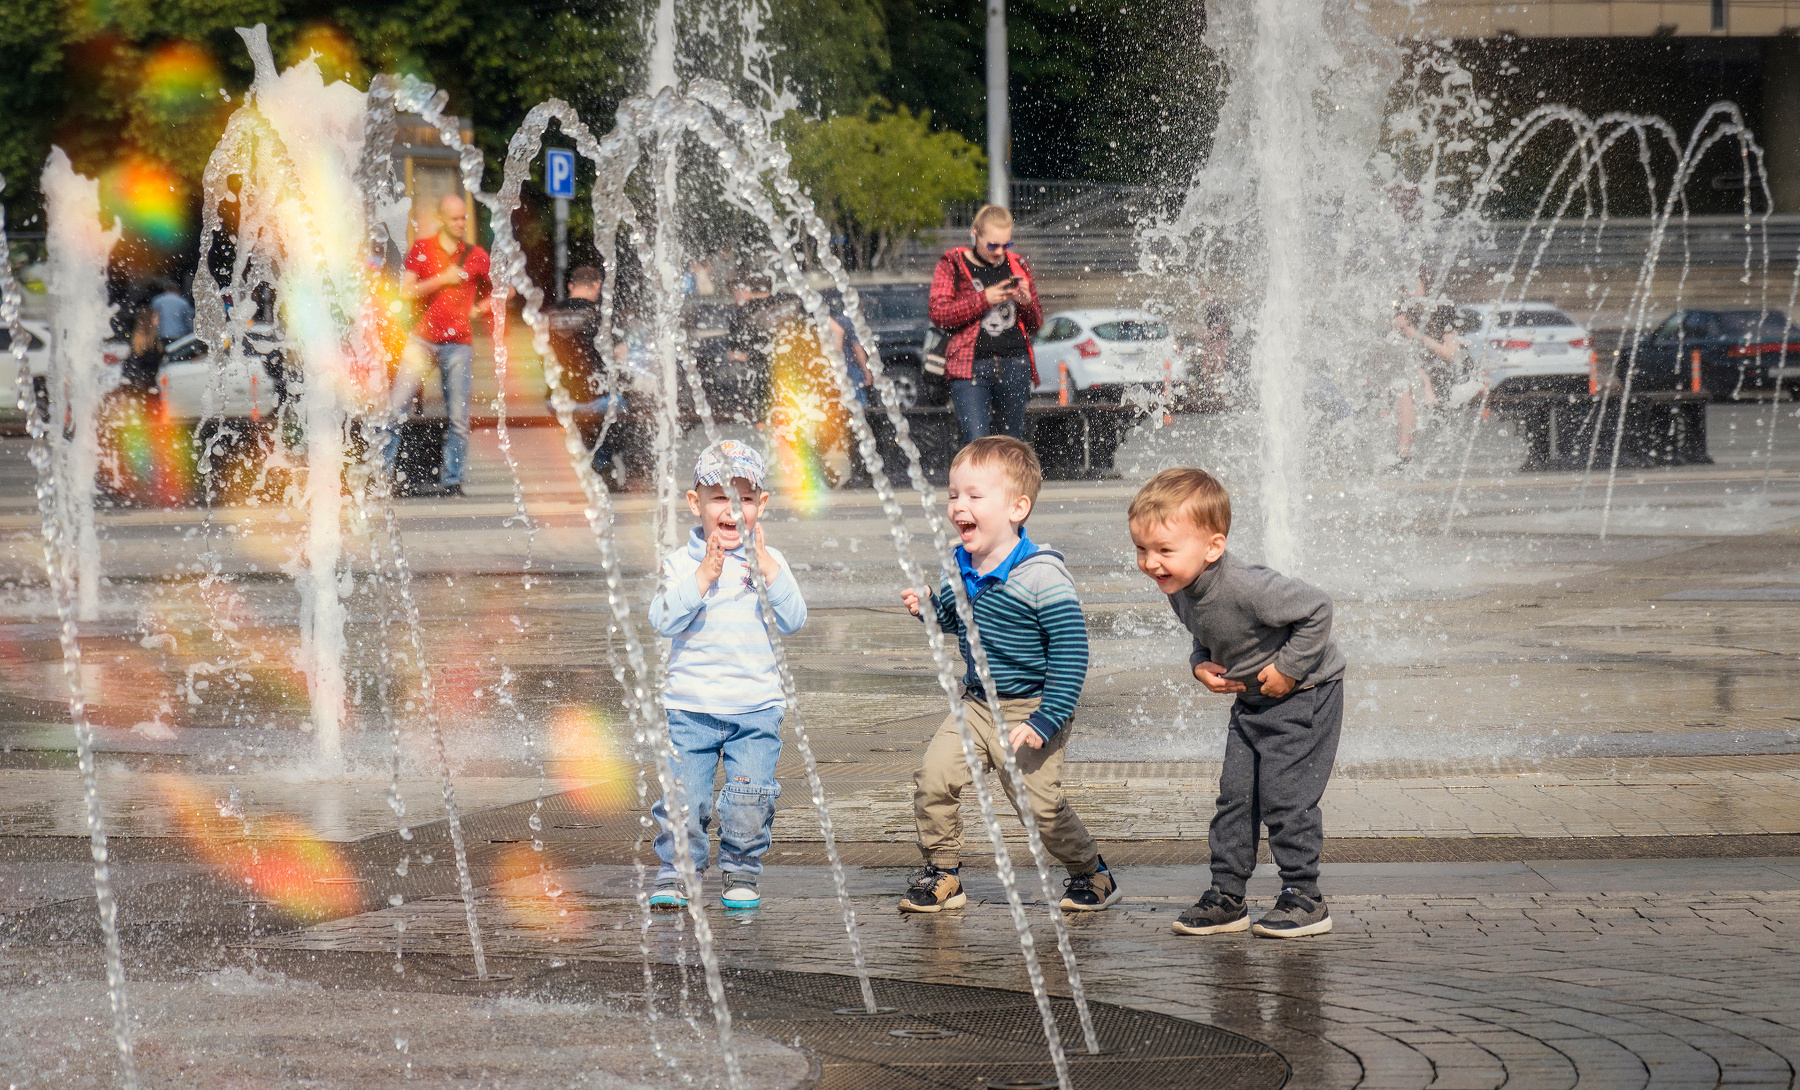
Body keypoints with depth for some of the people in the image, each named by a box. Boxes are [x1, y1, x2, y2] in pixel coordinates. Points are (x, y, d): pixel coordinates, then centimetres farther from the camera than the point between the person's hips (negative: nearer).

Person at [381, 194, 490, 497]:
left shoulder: (475, 256, 8)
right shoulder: (422, 249, 5)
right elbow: (406, 293, -4)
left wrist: (477, 310, 9)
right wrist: (442, 279, -11)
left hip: (459, 344, 1)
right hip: (422, 339, -1)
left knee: (458, 417, -2)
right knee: (396, 408, -8)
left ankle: (452, 479, 6)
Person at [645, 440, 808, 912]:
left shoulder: (768, 561, 5)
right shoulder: (681, 562, 0)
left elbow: (793, 620, -7)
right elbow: (663, 621, -14)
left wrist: (767, 566, -15)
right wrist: (704, 575, -20)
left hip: (756, 707, 1)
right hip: (691, 707, -1)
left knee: (750, 798, -3)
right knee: (682, 798, -5)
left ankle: (741, 872, 15)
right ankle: (675, 873, 11)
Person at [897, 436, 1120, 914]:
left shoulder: (1042, 576, -21)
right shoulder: (962, 567, 2)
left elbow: (1071, 651, -20)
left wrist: (1044, 722, -24)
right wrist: (929, 607, -2)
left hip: (1030, 709, -6)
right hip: (976, 706, 6)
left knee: (1039, 803, -6)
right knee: (933, 777, -7)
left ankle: (1092, 873, 18)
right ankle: (942, 874, 11)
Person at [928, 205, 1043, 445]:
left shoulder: (1016, 266, 15)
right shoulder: (952, 265, 4)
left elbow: (1035, 324, 19)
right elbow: (938, 314, -8)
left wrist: (1027, 303, -3)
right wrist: (983, 299, -14)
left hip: (1015, 365, 4)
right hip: (970, 366, -4)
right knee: (977, 442, -16)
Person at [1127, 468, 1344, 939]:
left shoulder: (1246, 587, -35)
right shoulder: (1179, 588, -7)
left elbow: (1316, 609, -29)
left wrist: (1288, 669, -24)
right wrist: (1201, 665, -8)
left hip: (1304, 694, -8)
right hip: (1251, 702, 8)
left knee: (1283, 796, -9)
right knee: (1234, 795, 7)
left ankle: (1304, 897, 3)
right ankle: (1226, 896, 14)